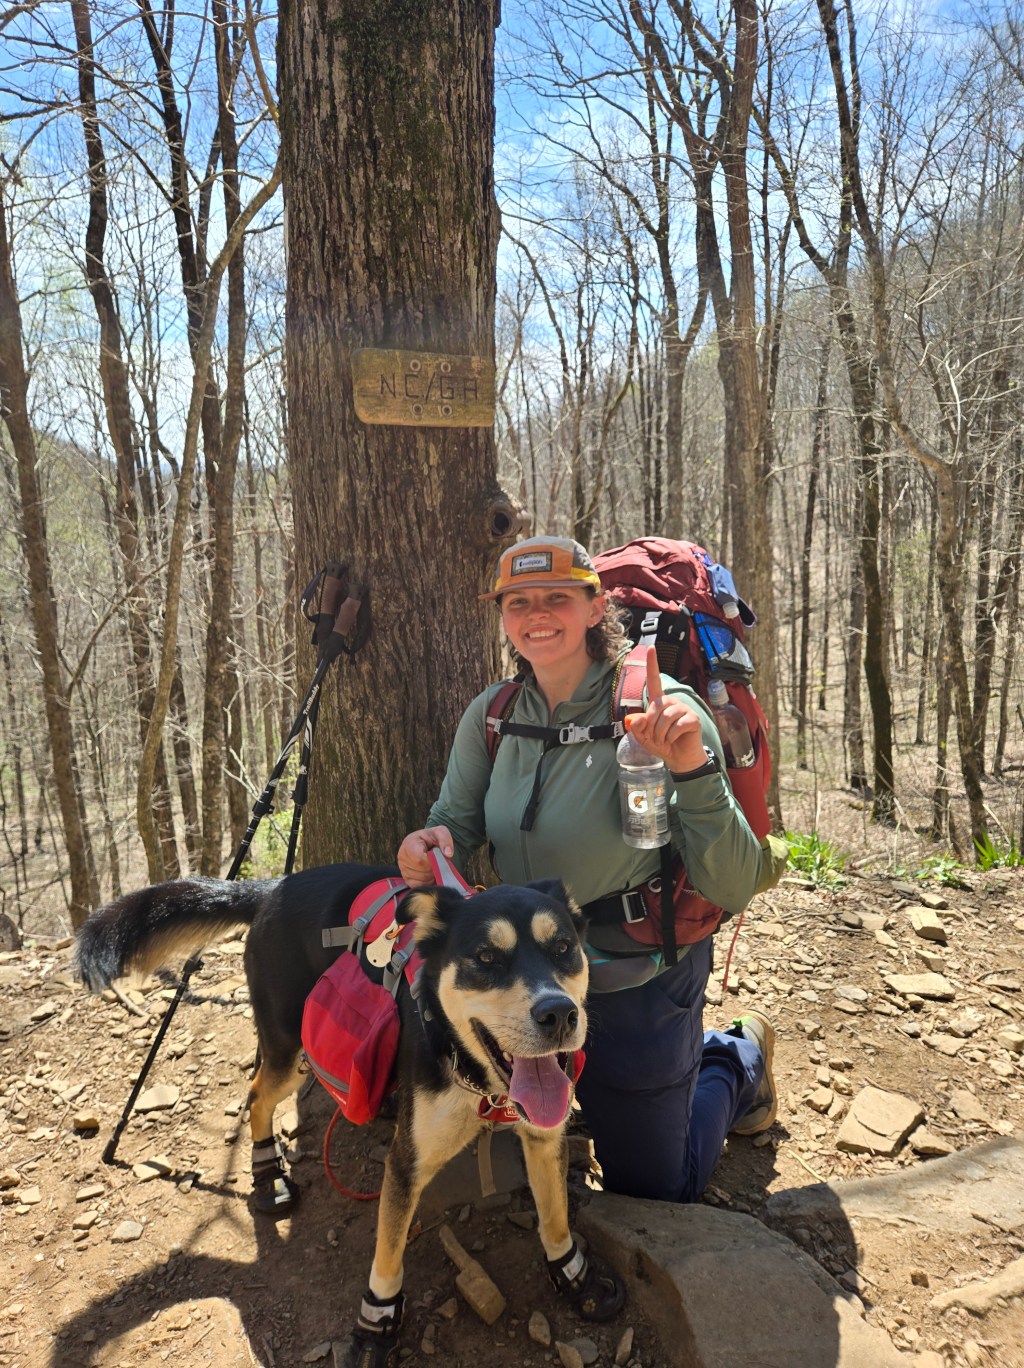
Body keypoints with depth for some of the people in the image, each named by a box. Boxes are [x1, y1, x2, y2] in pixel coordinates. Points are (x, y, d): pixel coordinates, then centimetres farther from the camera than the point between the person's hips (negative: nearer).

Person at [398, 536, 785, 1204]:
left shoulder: (661, 712, -24)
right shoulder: (492, 714, -9)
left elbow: (734, 889, -26)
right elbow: (455, 823, 0)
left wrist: (693, 769, -41)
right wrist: (429, 845, -24)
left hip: (639, 987, -4)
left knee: (650, 1192, 15)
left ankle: (739, 1059, 41)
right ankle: (689, 1052, 45)